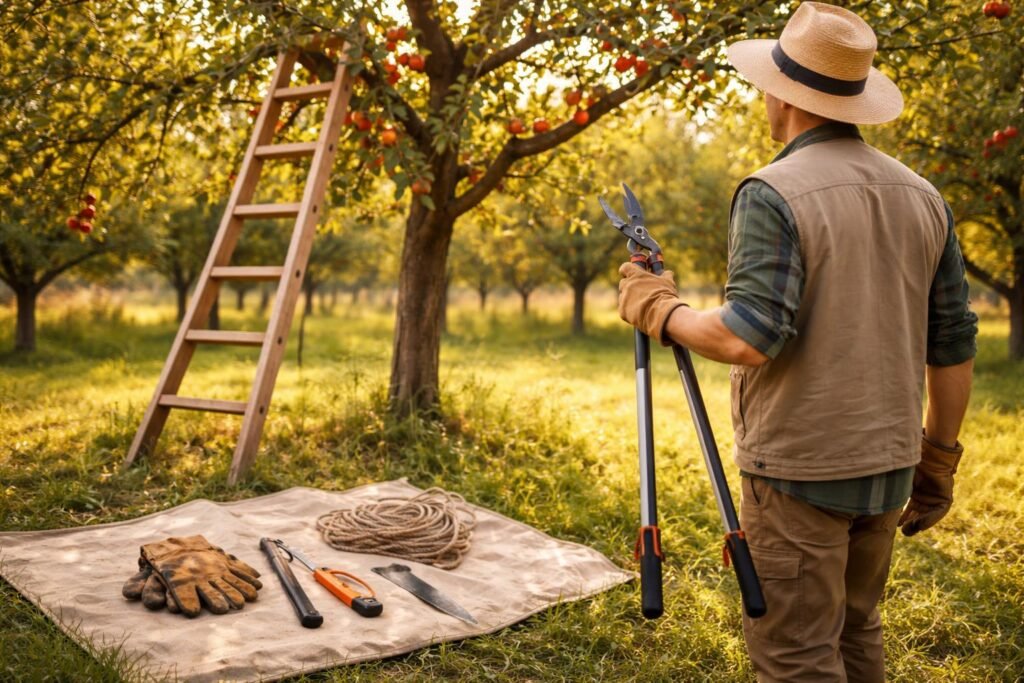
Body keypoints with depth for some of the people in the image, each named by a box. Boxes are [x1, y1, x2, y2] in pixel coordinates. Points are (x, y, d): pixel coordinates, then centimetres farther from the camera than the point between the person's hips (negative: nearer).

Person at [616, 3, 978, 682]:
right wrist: (939, 457, 18)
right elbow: (954, 344, 9)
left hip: (799, 469, -7)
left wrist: (659, 309, -7)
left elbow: (750, 338, -24)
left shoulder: (774, 194, -14)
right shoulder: (922, 195, 6)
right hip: (887, 465, 7)